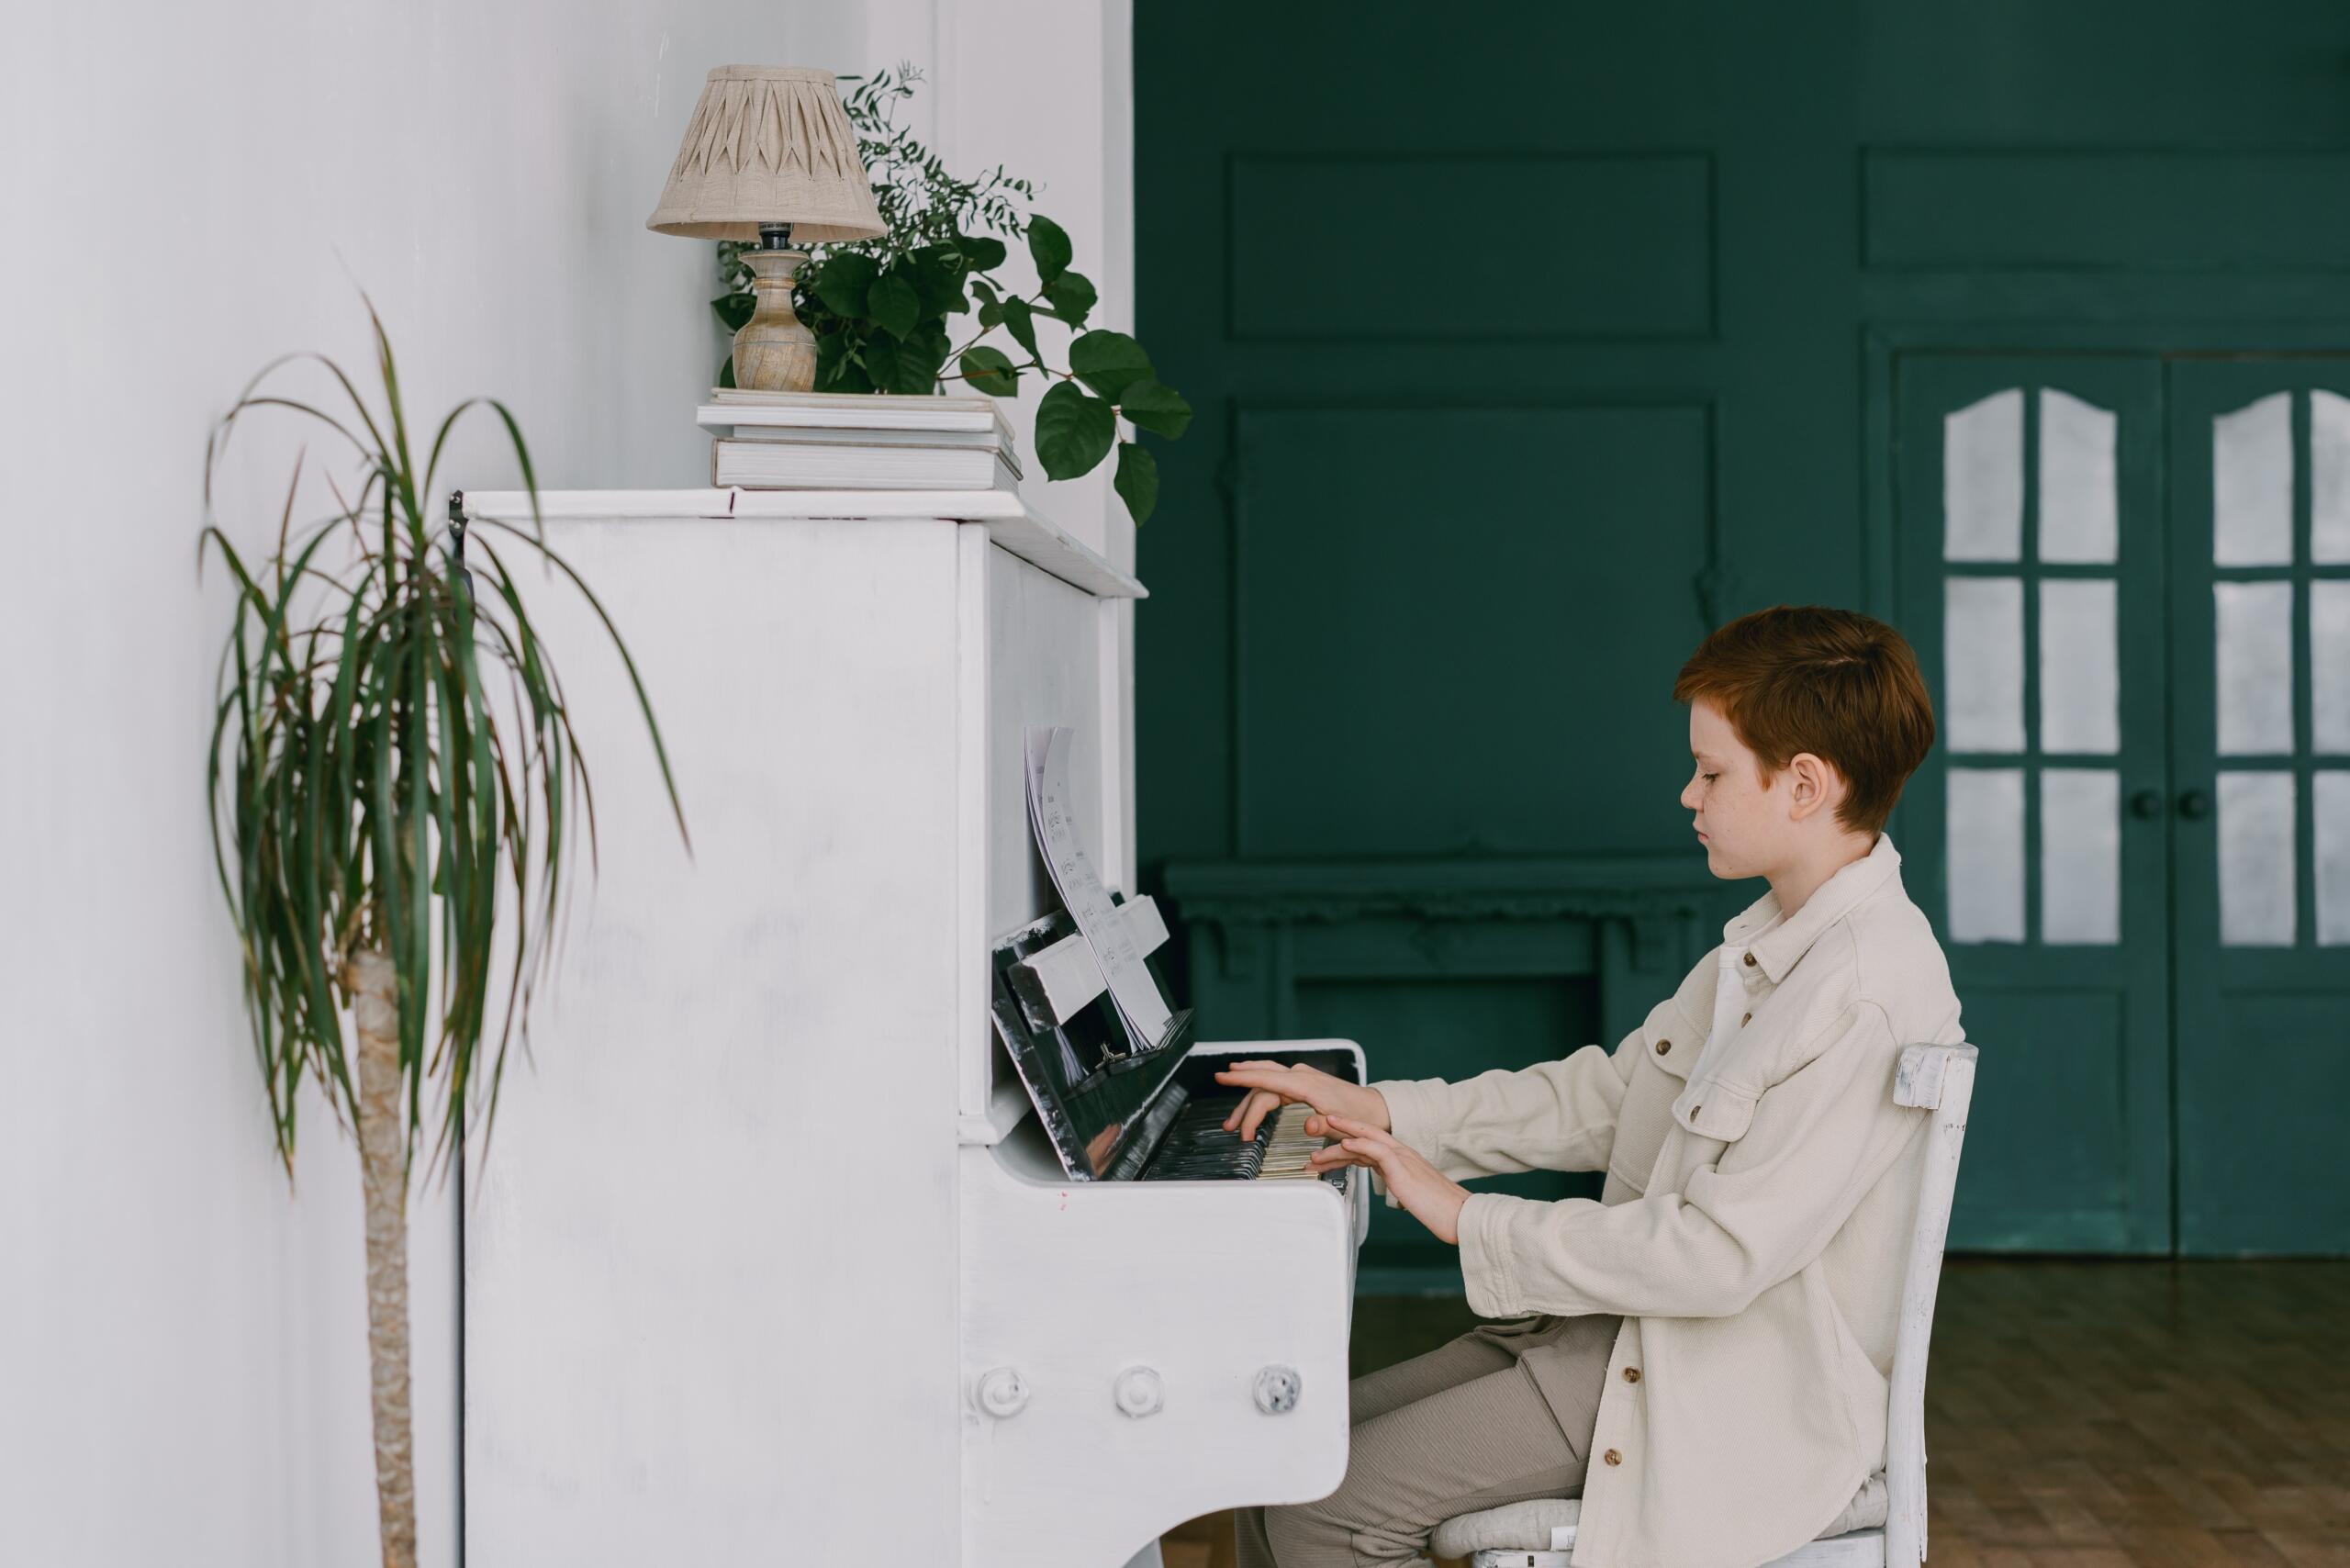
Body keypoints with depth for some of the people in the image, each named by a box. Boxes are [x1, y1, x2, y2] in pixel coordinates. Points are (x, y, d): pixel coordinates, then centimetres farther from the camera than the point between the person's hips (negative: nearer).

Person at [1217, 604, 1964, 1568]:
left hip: (1736, 1399, -9)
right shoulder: (1771, 942, 9)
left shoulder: (1871, 992, -23)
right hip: (1635, 1324, 10)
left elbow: (1720, 1254, -26)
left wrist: (1471, 1219, -18)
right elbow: (1604, 1098, 15)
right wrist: (1379, 1111, 7)